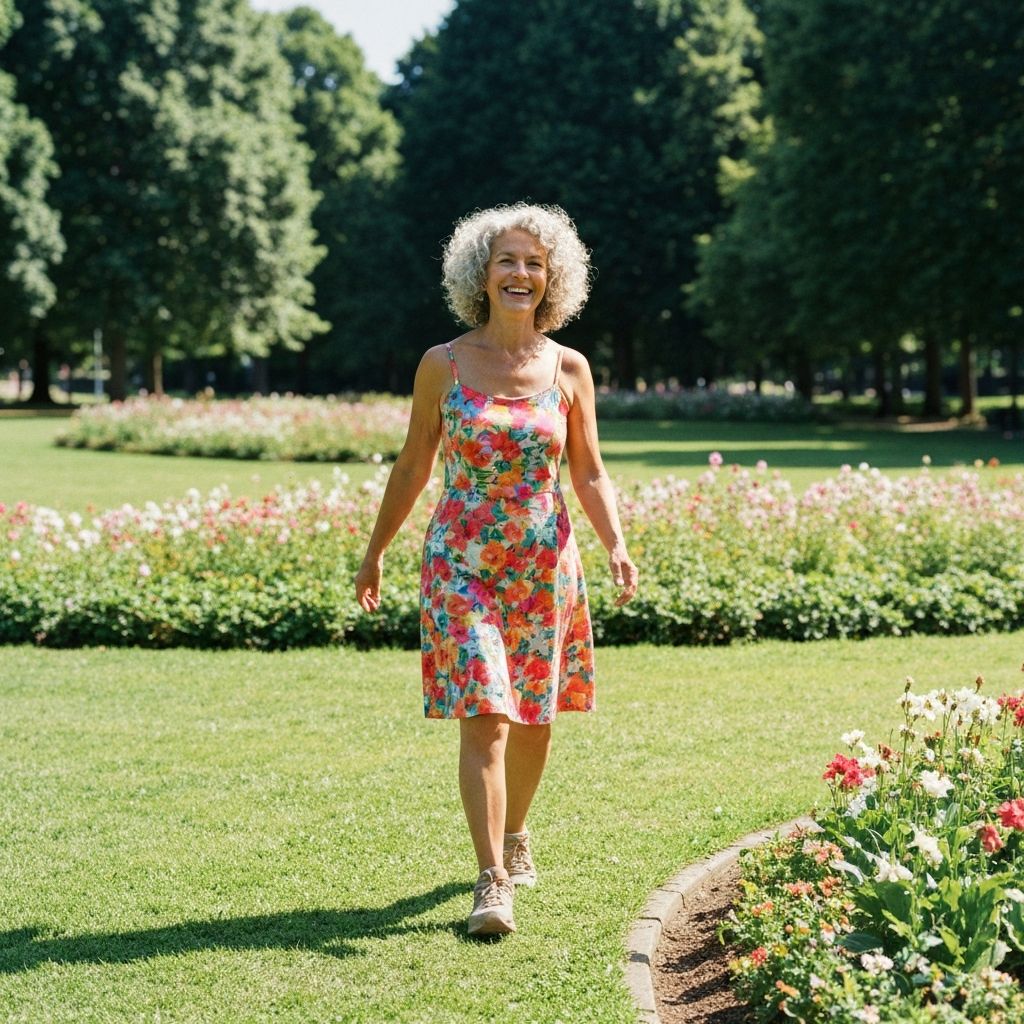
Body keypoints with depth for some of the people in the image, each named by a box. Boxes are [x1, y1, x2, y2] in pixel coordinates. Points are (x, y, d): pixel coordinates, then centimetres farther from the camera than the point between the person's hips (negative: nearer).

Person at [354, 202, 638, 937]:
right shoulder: (444, 365, -3)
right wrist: (376, 550, 9)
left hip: (545, 564, 2)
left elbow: (590, 475, 4)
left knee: (534, 716, 14)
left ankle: (515, 833, 39)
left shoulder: (569, 369, 1)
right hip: (463, 564, -2)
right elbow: (414, 467, 6)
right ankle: (493, 882, -11)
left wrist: (616, 544, -12)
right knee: (485, 718, -12)